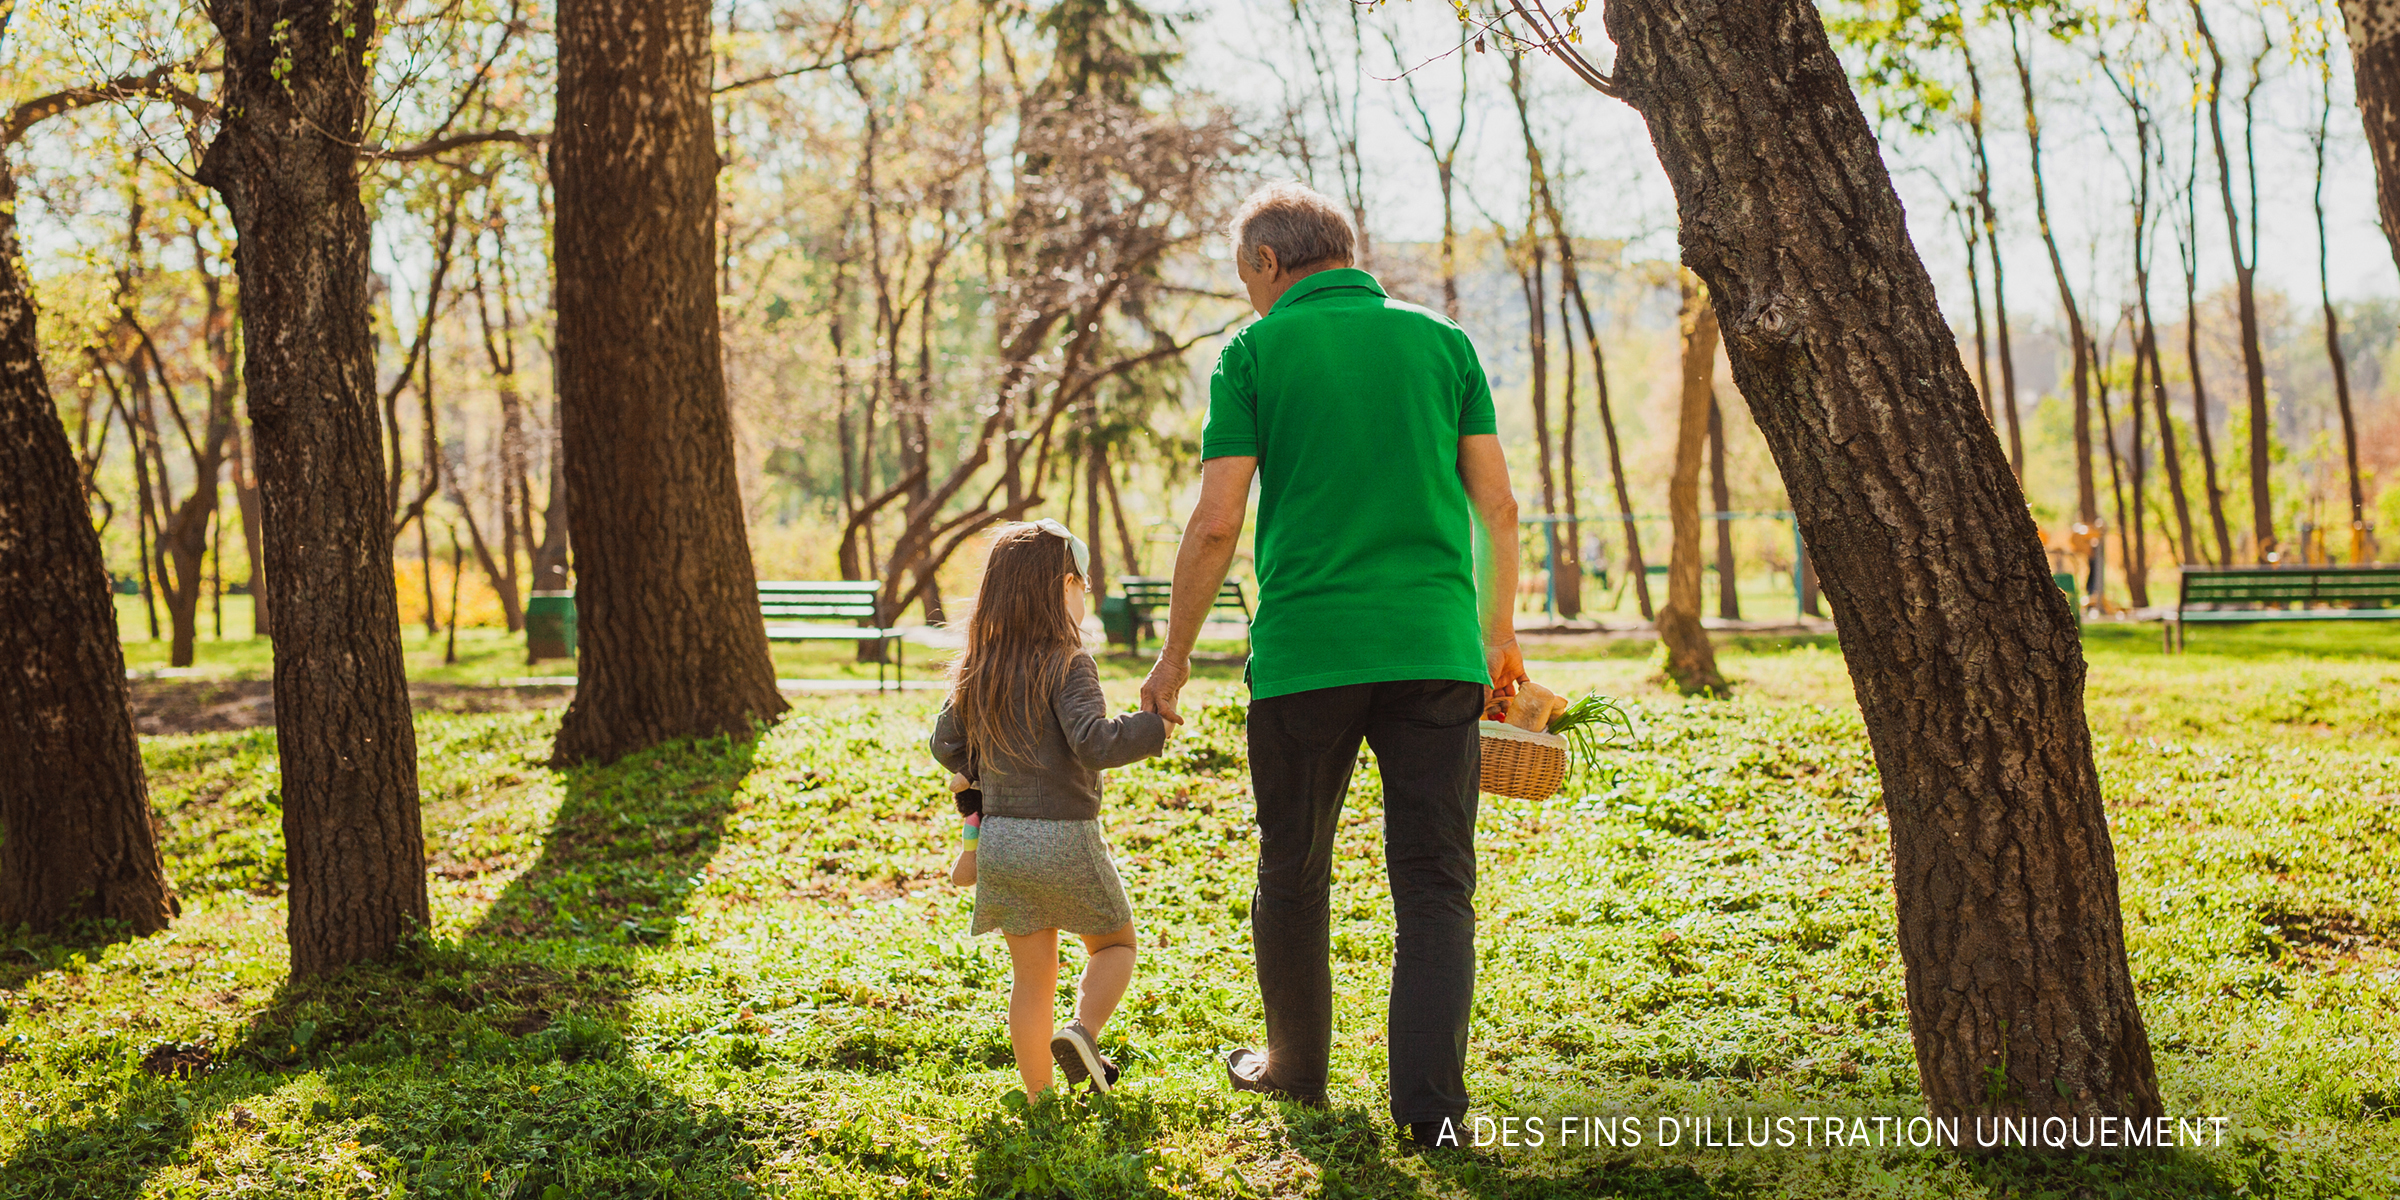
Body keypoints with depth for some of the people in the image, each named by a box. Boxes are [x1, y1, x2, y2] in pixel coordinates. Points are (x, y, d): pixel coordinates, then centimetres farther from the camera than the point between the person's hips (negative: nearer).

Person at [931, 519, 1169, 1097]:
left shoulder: (977, 671, 7)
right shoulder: (1067, 665, -13)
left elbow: (945, 742, 16)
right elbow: (1094, 743, -23)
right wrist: (1155, 726, -12)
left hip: (999, 837, 6)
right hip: (1065, 836, -5)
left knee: (1032, 975, 13)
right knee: (1115, 942, 16)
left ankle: (1039, 1097, 16)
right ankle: (1082, 1030, -7)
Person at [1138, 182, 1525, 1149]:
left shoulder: (1255, 353, 1)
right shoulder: (1440, 341, 9)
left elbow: (1216, 523, -3)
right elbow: (1497, 505, 7)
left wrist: (1175, 656, 7)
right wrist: (1500, 632, 20)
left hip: (1304, 652, -1)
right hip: (1435, 647, 2)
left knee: (1292, 877, 15)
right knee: (1434, 884, 5)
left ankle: (1296, 1066, 31)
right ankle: (1430, 1101, -4)